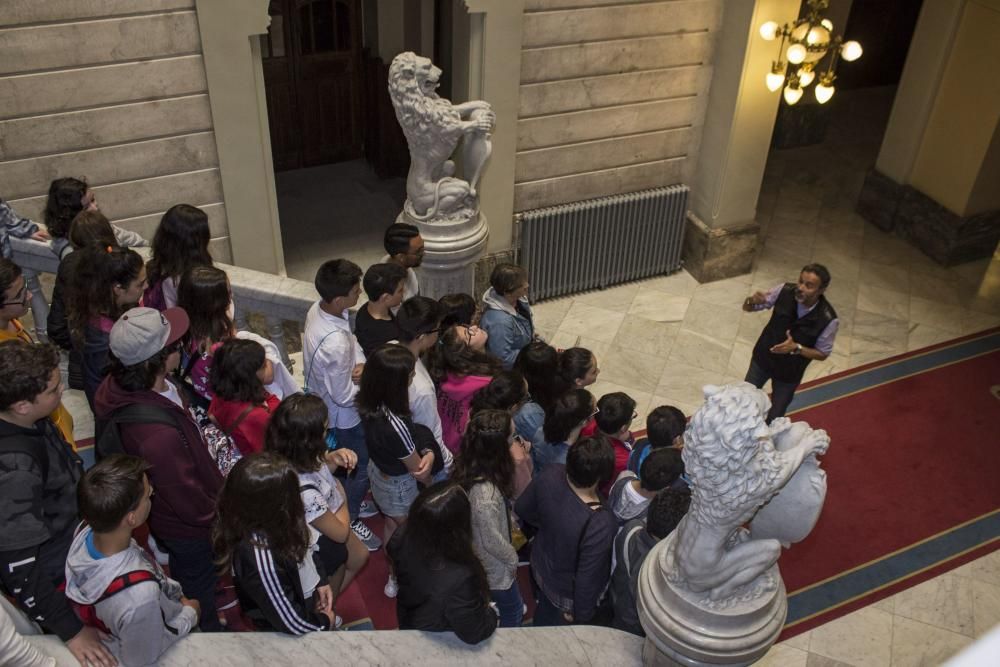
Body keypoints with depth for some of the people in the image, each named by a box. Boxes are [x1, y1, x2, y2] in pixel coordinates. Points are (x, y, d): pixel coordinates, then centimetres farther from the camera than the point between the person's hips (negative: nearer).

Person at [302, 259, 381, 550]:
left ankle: (350, 504, 55)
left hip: (324, 405, 8)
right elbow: (344, 397, -29)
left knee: (351, 463, 31)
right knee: (362, 469, 17)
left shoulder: (318, 308, -15)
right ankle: (347, 521, 39)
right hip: (344, 417, -8)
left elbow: (352, 340, 2)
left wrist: (360, 363, -17)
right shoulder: (335, 344, -42)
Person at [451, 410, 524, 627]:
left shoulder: (471, 467, -18)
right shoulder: (485, 494, -43)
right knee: (513, 613, 21)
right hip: (494, 566, -7)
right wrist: (512, 559, -11)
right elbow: (492, 541, -26)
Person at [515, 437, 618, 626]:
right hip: (567, 591, -5)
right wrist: (581, 614, -11)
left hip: (540, 565, 5)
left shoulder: (551, 474, -28)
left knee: (544, 613, 38)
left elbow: (522, 508, -7)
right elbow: (587, 579, -30)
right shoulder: (600, 525, -45)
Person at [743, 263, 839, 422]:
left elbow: (822, 354, -13)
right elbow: (747, 308, -13)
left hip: (789, 373, -2)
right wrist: (752, 301, -38)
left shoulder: (828, 320, -29)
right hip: (762, 359, 2)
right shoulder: (784, 291, -24)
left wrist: (796, 348, -32)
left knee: (774, 417, 18)